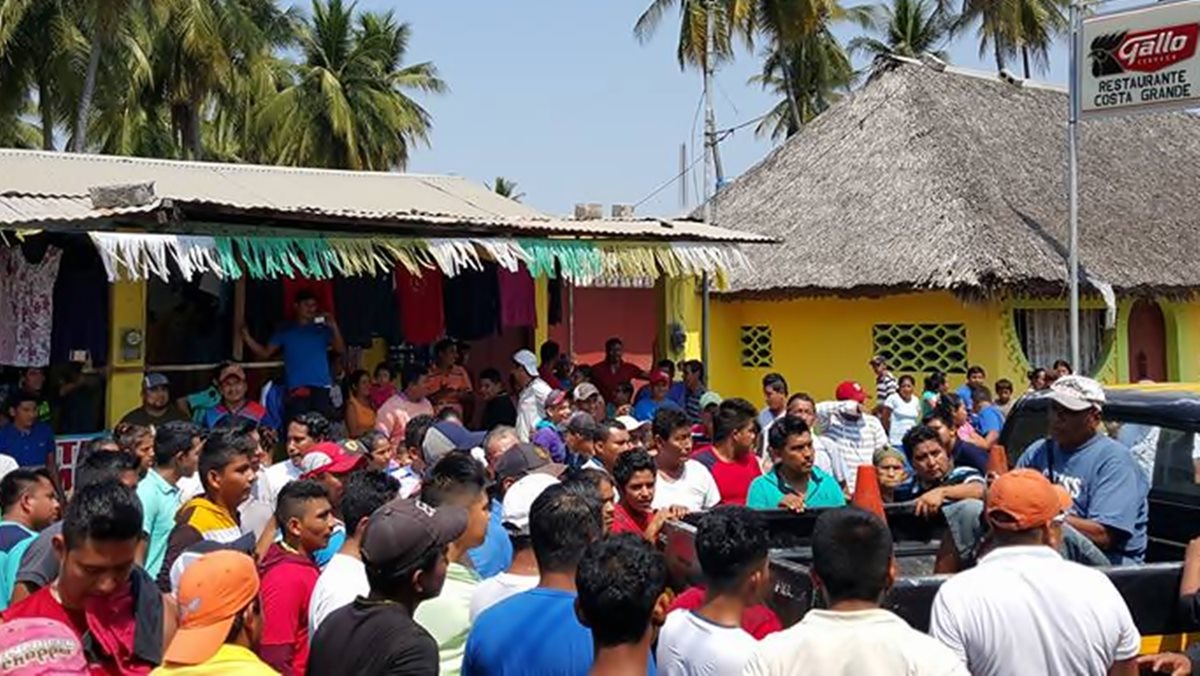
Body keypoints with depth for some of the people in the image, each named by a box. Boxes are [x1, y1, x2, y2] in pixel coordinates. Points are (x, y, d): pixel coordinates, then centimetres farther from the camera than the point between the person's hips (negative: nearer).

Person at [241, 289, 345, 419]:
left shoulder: (322, 329, 11)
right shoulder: (286, 332, 13)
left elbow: (341, 350, 1)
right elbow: (265, 353, 11)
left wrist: (334, 328, -12)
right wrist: (247, 339, -4)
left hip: (322, 387, 0)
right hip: (297, 389, 0)